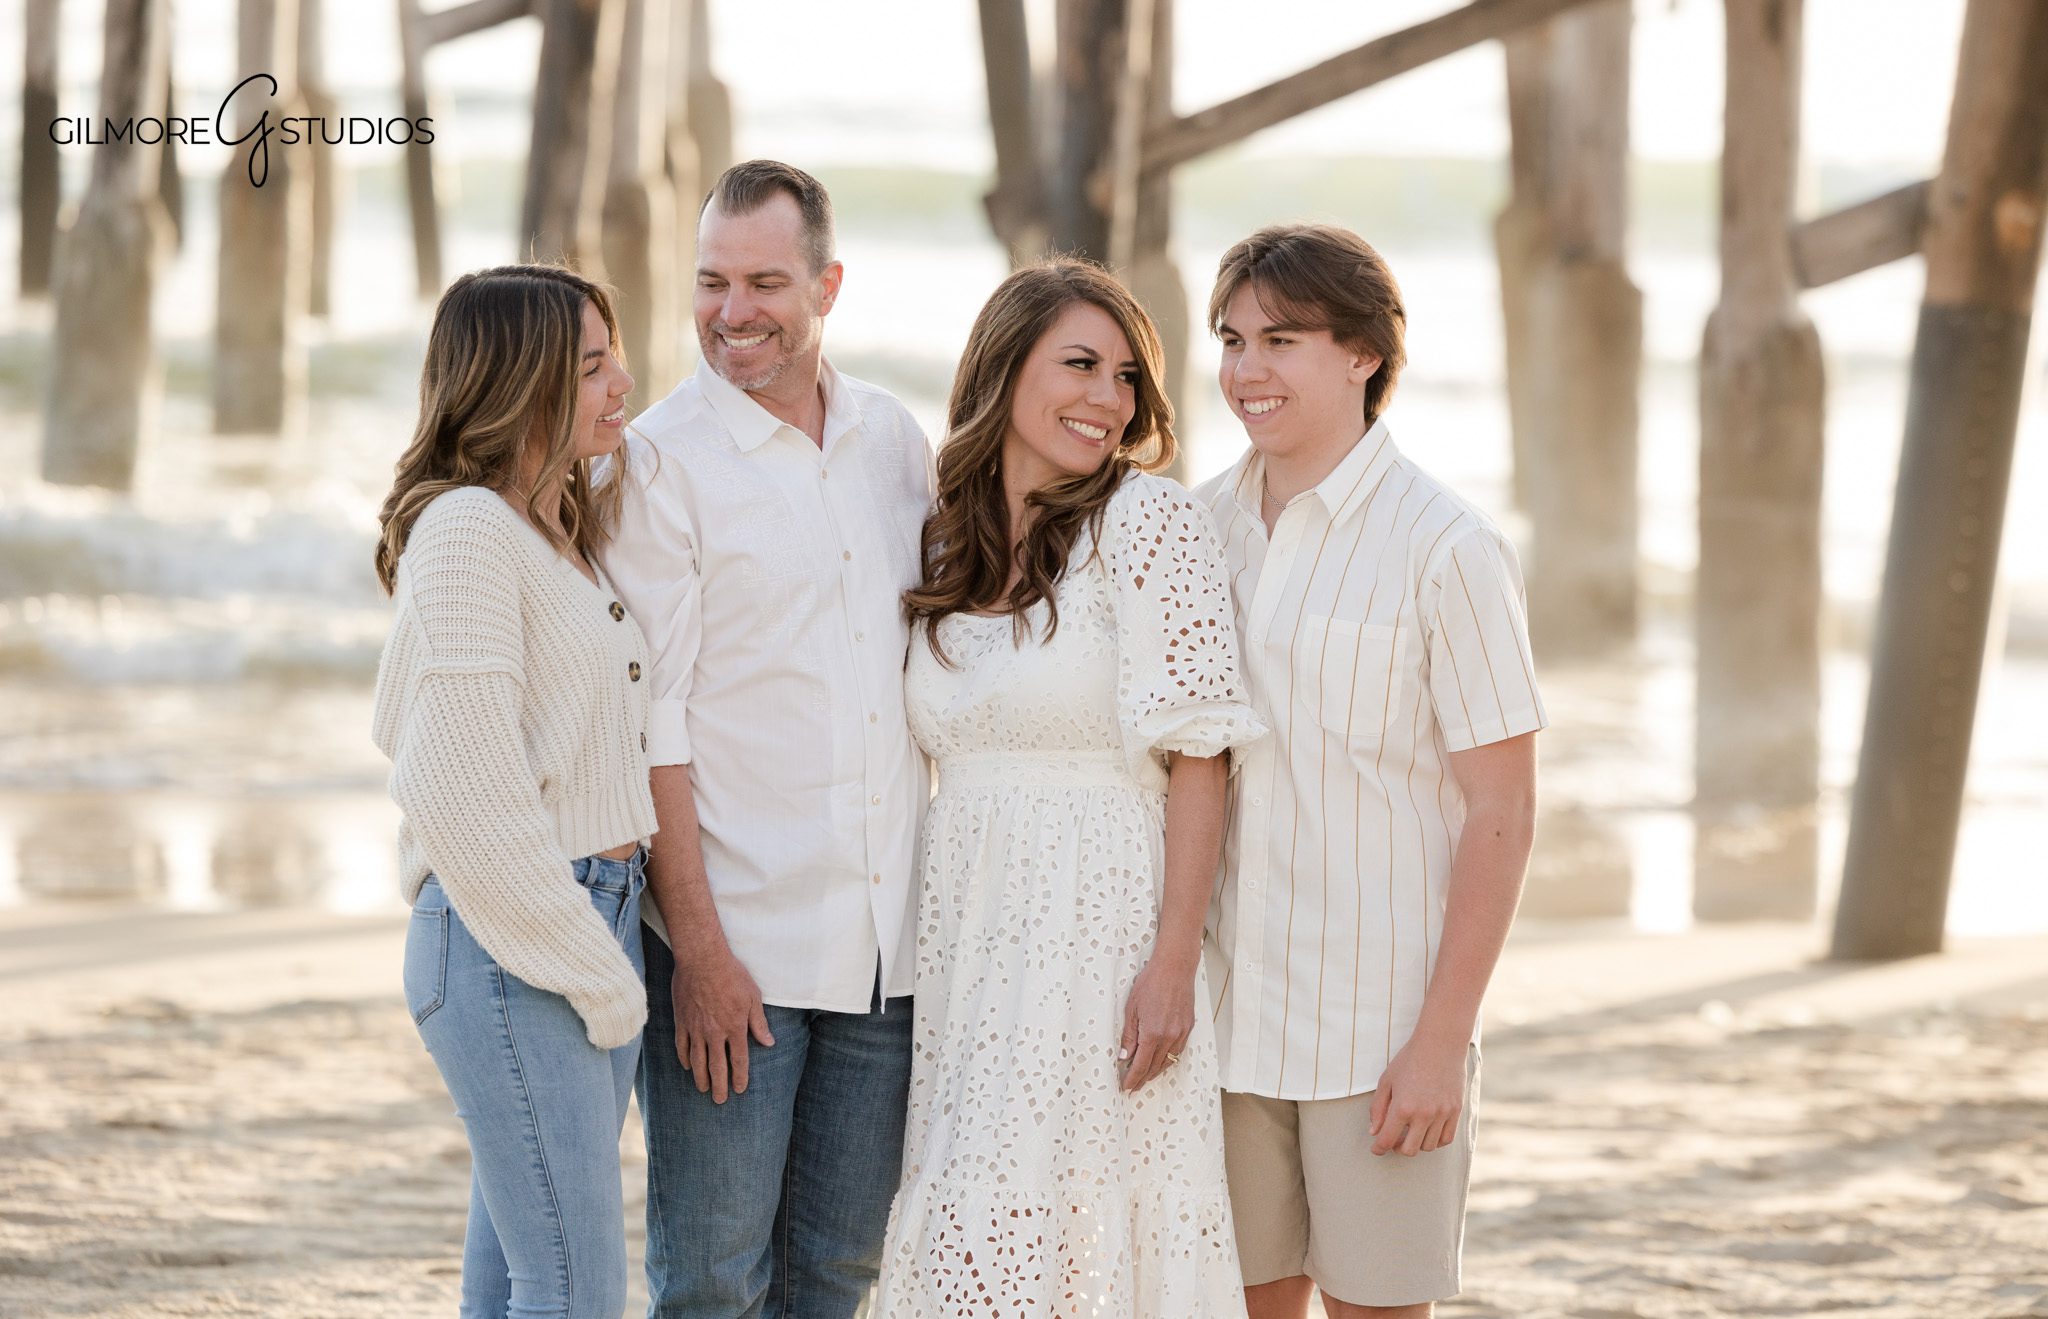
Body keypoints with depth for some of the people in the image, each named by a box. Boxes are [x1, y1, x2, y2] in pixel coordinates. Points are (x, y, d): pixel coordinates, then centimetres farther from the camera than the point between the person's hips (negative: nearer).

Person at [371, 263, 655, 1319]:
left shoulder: (568, 531, 16)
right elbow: (467, 787, -19)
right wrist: (594, 972, -14)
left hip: (594, 921, 9)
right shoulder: (466, 529, -13)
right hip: (509, 945, -9)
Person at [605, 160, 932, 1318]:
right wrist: (698, 947, -15)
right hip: (738, 945, -5)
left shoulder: (898, 442, 9)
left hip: (886, 946, 5)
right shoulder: (659, 461, -6)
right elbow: (651, 724, -10)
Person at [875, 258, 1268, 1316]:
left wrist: (1175, 961, -16)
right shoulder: (946, 545, 11)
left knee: (1073, 1232, -7)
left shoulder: (1146, 523, -6)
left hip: (1102, 930, -5)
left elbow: (1197, 757, -9)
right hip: (964, 933, 5)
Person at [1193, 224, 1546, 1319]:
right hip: (1229, 1012, 5)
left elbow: (1501, 810, -10)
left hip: (1379, 1022, -5)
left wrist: (1444, 1039, -14)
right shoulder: (1204, 525, 7)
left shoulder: (1446, 548, -10)